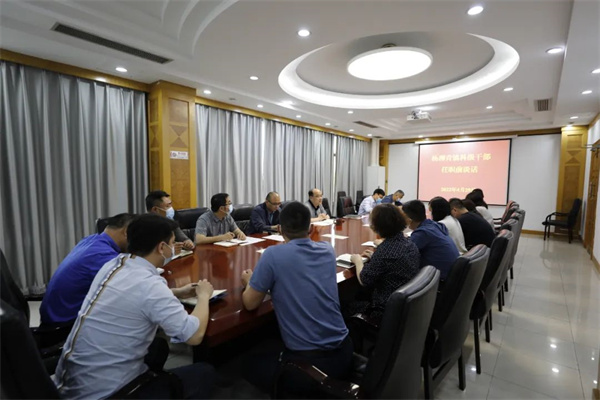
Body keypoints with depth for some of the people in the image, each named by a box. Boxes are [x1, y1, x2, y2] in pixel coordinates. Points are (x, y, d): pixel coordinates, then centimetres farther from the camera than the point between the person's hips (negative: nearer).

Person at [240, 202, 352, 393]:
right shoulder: (327, 250, 0)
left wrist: (249, 282, 15)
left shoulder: (273, 255, -16)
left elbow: (250, 303, -5)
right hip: (342, 352, 7)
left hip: (308, 361, -6)